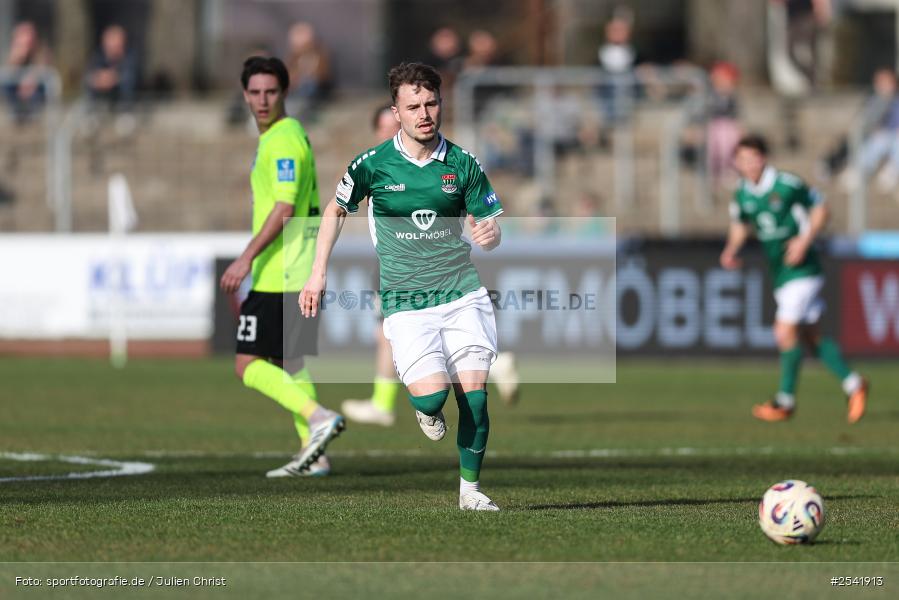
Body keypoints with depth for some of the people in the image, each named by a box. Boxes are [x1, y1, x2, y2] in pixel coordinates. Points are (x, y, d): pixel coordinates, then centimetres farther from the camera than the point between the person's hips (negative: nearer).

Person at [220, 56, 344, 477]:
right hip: (299, 276, 10)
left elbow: (284, 208, -22)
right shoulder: (289, 135, 18)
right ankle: (313, 455, 12)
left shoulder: (283, 140, -13)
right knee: (288, 365, 14)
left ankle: (318, 417, -20)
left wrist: (247, 258, -22)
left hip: (278, 277, -10)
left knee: (248, 366, -9)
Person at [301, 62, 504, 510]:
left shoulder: (463, 164, 1)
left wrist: (489, 233, -14)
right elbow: (336, 210, 13)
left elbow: (489, 224, 11)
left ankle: (470, 488, 9)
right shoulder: (373, 165, -3)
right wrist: (318, 273, 8)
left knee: (473, 393, -9)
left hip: (462, 293, 2)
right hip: (405, 301, -1)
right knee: (431, 394, -18)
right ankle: (427, 410, 21)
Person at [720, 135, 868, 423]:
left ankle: (785, 401, -2)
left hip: (803, 268, -6)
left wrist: (805, 239, -17)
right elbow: (740, 225, 20)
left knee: (786, 332, -13)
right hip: (780, 274, 6)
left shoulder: (788, 185, -14)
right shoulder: (742, 196, 3)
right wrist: (731, 251, 3)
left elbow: (820, 210, -4)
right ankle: (853, 384, 19)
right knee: (811, 337, 7)